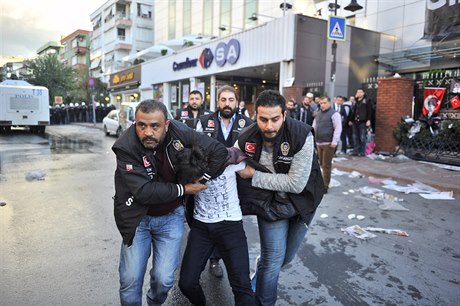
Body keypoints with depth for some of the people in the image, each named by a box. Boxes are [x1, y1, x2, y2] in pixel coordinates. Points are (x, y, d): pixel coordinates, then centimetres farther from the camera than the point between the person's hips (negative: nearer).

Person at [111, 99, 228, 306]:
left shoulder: (179, 133, -15)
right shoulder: (125, 147, -22)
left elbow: (219, 151, -9)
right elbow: (144, 191, -27)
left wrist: (201, 180, -10)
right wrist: (183, 189, -20)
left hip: (170, 216, 1)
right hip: (137, 217, -1)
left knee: (164, 279, 1)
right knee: (130, 280, 3)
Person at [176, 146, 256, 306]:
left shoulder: (229, 160, -19)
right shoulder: (187, 167, -11)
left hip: (230, 225, -3)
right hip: (200, 226, 3)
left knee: (242, 285, -14)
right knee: (186, 283, -1)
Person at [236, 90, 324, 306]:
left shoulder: (302, 136, -28)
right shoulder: (246, 139, -18)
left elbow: (296, 184, -30)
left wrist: (254, 176, -28)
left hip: (301, 201, 0)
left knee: (286, 257, 18)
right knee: (274, 257, -4)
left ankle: (261, 274, 50)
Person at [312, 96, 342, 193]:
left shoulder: (334, 113, -7)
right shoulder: (318, 114, 16)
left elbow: (338, 129, -13)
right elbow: (314, 127, 22)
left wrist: (334, 141, -19)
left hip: (329, 143, -7)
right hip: (319, 143, 7)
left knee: (326, 165, -4)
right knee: (322, 164, 14)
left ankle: (325, 185, 3)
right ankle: (324, 181, 28)